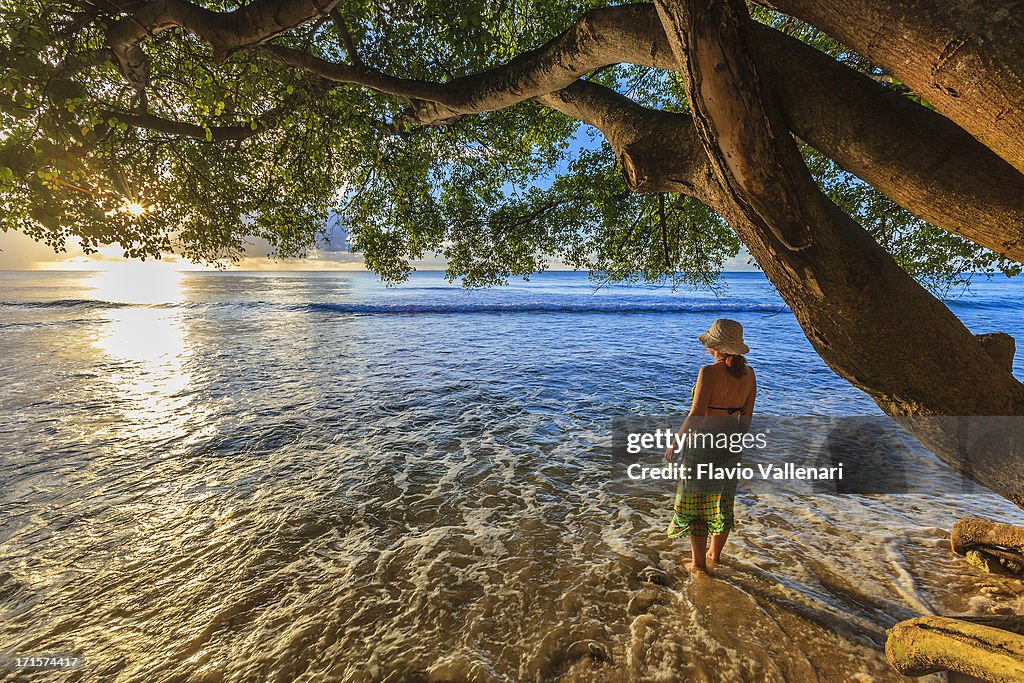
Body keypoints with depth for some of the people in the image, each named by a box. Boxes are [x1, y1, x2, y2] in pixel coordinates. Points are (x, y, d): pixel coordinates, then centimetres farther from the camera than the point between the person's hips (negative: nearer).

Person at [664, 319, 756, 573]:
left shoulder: (709, 372, -22)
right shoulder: (748, 373, -2)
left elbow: (695, 416, -24)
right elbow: (747, 416, 6)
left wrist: (675, 444, -12)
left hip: (703, 445, -7)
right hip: (730, 444, 7)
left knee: (693, 504, 10)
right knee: (722, 502, 22)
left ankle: (699, 562, 23)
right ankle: (714, 555, 39)